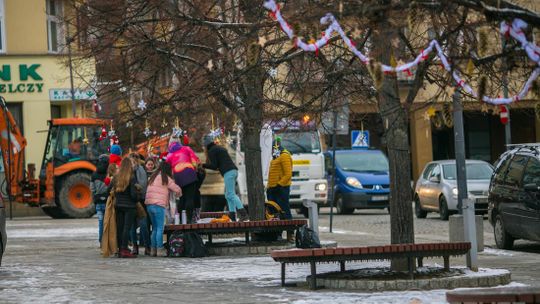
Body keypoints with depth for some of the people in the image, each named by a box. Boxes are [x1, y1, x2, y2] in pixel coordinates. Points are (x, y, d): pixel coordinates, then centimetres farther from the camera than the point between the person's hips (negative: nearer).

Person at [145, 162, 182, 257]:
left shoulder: (152, 177, 19)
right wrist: (179, 194, 20)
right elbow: (177, 189, 0)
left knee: (155, 228, 13)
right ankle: (160, 249, -8)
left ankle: (153, 249, 10)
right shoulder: (166, 179, -1)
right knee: (160, 228, -4)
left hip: (149, 204, 7)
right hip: (158, 205, -7)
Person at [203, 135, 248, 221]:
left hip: (228, 173, -9)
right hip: (234, 170, 9)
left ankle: (244, 215, -27)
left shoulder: (211, 151, 1)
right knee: (228, 195, 12)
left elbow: (214, 166, -5)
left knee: (231, 194, -14)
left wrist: (203, 165, 6)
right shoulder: (221, 148, 28)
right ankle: (232, 216, 5)